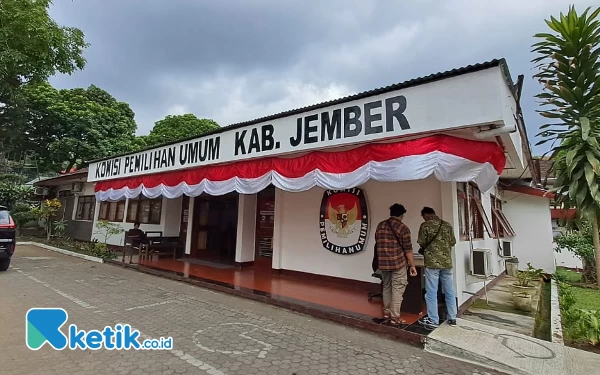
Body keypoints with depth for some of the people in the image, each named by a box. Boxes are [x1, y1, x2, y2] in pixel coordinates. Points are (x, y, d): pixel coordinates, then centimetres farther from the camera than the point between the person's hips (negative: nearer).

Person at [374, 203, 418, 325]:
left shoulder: (380, 226, 7)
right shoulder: (403, 228, -9)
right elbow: (408, 249, -9)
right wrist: (412, 265, -2)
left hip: (383, 263, 5)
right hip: (398, 262, -5)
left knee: (386, 287, 17)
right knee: (397, 289, 3)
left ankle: (386, 313, 27)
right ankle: (395, 317, 8)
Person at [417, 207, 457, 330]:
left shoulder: (425, 226, -8)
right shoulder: (448, 225, 7)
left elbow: (421, 244, -7)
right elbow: (453, 242, 12)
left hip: (432, 262, -5)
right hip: (447, 262, 5)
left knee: (431, 292, 2)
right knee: (449, 291, 15)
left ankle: (433, 321, 9)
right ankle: (452, 318, 25)